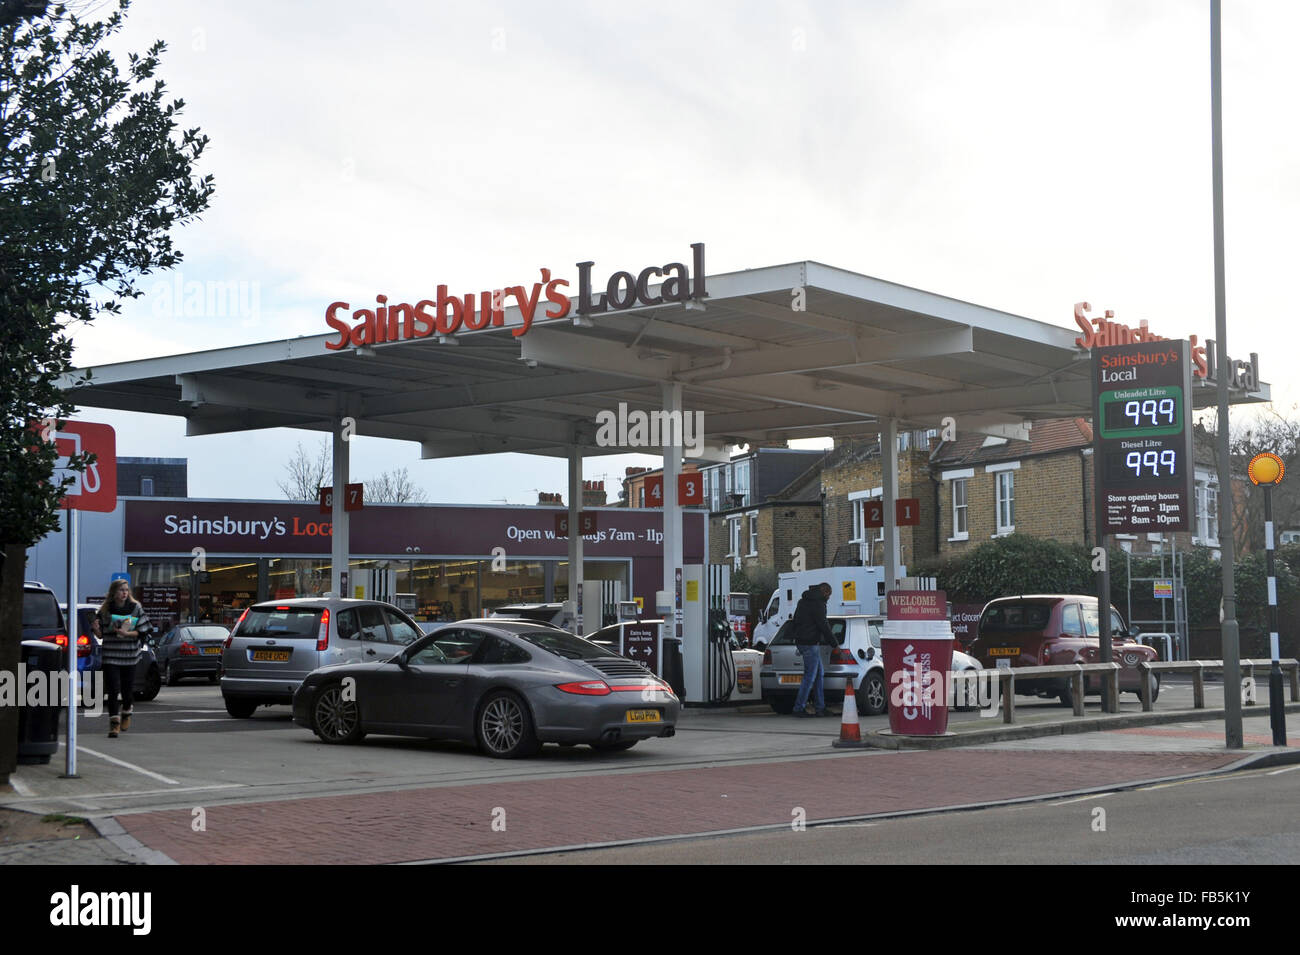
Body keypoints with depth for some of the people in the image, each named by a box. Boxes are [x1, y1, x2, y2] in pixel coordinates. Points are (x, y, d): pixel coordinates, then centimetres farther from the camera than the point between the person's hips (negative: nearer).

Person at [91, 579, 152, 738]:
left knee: (126, 688, 9)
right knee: (113, 689, -10)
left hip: (129, 655, 1)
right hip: (110, 655, -1)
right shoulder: (105, 609, 1)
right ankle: (114, 722, -7)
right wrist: (96, 629, -17)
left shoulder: (135, 608, 1)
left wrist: (126, 634, -16)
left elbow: (142, 632, 0)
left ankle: (126, 713, 37)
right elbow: (100, 634, 6)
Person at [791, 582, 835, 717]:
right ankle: (799, 708, -6)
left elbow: (796, 621, 24)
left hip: (801, 641, 10)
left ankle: (820, 707, 15)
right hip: (810, 643, -10)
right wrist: (834, 643, -7)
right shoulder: (817, 603, -13)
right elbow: (823, 625, -14)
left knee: (819, 673, 14)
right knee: (810, 676, -7)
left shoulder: (803, 600, 18)